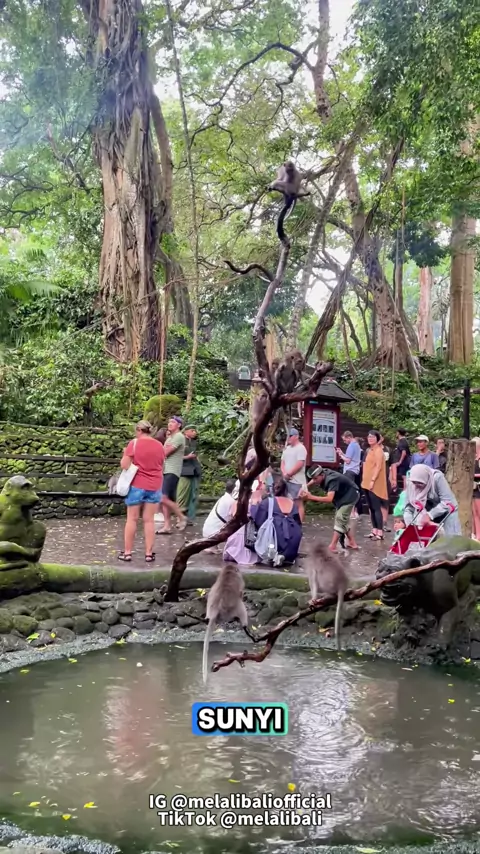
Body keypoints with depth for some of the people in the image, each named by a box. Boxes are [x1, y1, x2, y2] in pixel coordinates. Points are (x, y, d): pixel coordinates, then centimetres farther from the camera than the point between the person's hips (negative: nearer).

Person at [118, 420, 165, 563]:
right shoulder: (159, 445, 6)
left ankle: (127, 552, 9)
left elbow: (124, 465, -9)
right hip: (154, 486, 3)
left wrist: (126, 454, 8)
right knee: (149, 520, 7)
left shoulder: (134, 443, -8)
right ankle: (149, 553, 7)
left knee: (132, 519, 6)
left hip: (137, 485, -3)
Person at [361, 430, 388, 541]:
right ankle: (374, 530, 16)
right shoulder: (369, 450, 17)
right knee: (371, 508, 11)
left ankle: (380, 533, -8)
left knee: (376, 508, -9)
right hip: (367, 483, 9)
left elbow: (378, 466, -17)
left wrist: (373, 480, -23)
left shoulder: (378, 450, -10)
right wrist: (365, 480, 15)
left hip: (375, 484, -9)